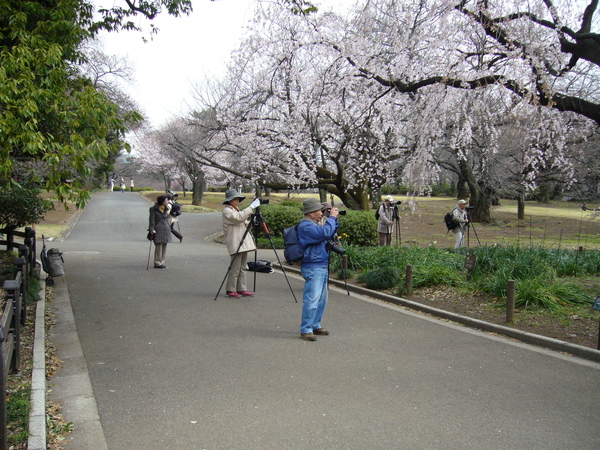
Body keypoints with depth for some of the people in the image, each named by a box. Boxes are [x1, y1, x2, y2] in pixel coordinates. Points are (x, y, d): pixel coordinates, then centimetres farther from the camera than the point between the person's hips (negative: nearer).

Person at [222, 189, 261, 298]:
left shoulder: (236, 210, 22)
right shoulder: (227, 210, -8)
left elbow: (244, 223, 27)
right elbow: (239, 217, -24)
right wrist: (252, 207, -24)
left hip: (243, 243, 9)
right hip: (235, 244, -9)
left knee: (242, 268, 8)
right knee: (235, 268, -8)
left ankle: (241, 289, 12)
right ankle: (230, 290, 1)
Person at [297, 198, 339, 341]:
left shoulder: (313, 224, 17)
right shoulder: (306, 226, -16)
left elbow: (331, 233, 25)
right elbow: (325, 233, -29)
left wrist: (334, 219, 11)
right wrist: (331, 217, -16)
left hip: (322, 267, 11)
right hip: (313, 268, -11)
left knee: (322, 299, 15)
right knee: (311, 300, -9)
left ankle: (315, 326, 25)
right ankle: (305, 330, -3)